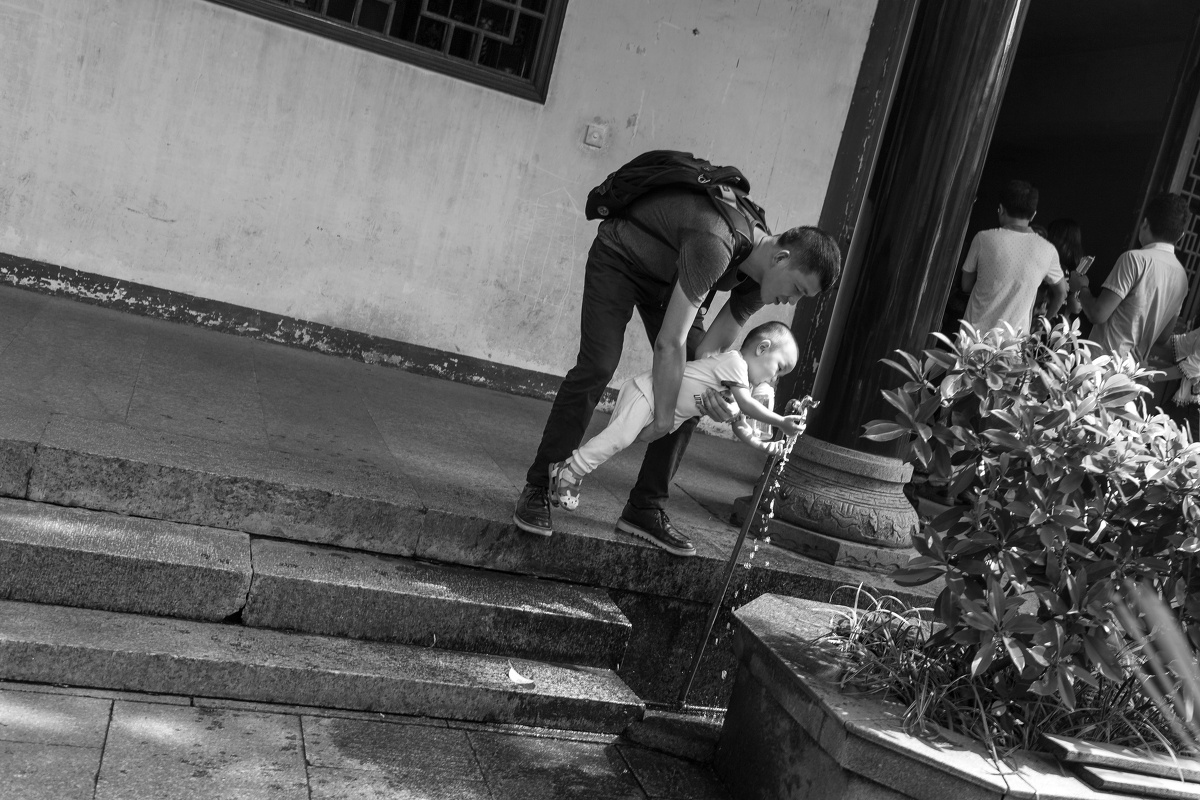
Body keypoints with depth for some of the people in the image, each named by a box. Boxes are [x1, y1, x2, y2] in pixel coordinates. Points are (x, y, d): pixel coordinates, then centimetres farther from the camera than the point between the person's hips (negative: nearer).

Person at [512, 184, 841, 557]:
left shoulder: (761, 276, -13)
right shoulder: (716, 246, -41)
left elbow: (711, 349, -11)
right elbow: (670, 343, -38)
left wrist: (722, 399, -29)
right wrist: (663, 417, -31)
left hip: (670, 276, 8)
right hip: (620, 257, -8)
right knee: (596, 368, -20)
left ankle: (646, 508, 2)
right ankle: (538, 489, -8)